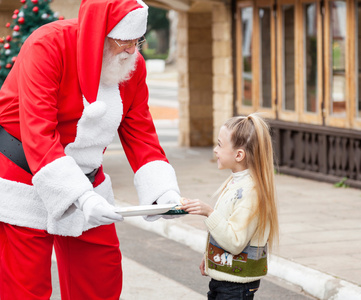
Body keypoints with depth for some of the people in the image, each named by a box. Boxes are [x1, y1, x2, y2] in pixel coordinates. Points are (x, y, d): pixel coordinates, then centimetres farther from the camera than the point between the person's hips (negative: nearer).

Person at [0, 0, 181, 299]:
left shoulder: (133, 66, -2)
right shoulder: (47, 46, -23)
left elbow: (140, 134, 1)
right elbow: (37, 135, -30)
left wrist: (163, 190, -16)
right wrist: (81, 197, -39)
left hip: (87, 180, 6)